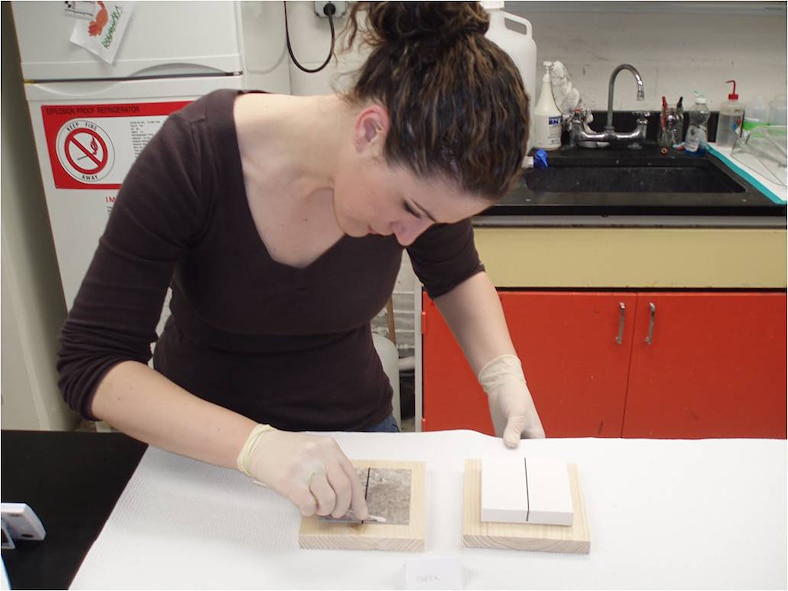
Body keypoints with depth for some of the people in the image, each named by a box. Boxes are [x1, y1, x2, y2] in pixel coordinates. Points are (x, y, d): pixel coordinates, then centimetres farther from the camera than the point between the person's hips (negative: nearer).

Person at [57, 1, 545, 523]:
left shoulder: (417, 169, -20)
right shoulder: (191, 156, -29)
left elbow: (456, 274, 2)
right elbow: (90, 365, -27)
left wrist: (503, 372, -16)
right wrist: (254, 445, -40)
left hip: (356, 430, 2)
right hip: (206, 446, -2)